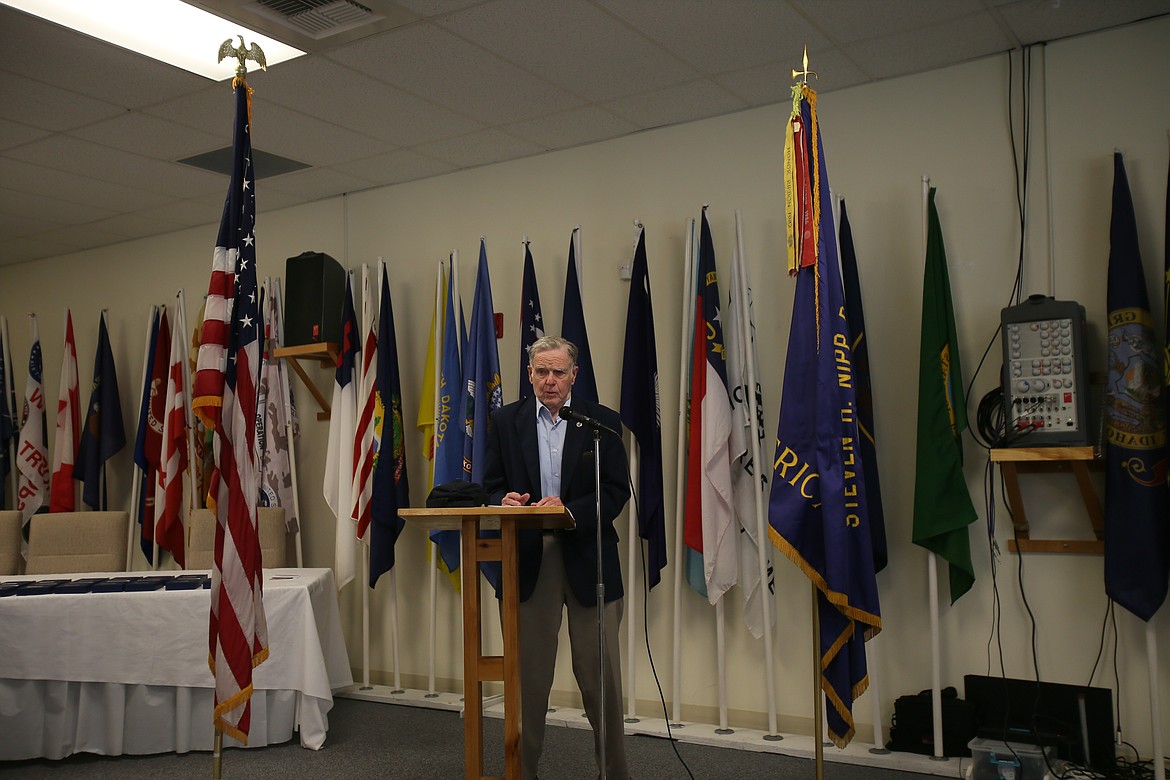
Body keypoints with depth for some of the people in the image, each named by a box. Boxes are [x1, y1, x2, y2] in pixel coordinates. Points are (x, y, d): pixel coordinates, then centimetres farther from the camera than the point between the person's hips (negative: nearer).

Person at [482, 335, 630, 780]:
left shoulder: (602, 422, 1)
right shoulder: (506, 422, 7)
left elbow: (616, 492, -4)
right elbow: (492, 485, 8)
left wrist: (569, 510, -19)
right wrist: (505, 501, -15)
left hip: (588, 557, -1)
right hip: (529, 559, 1)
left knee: (601, 676, 5)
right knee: (528, 673, 10)